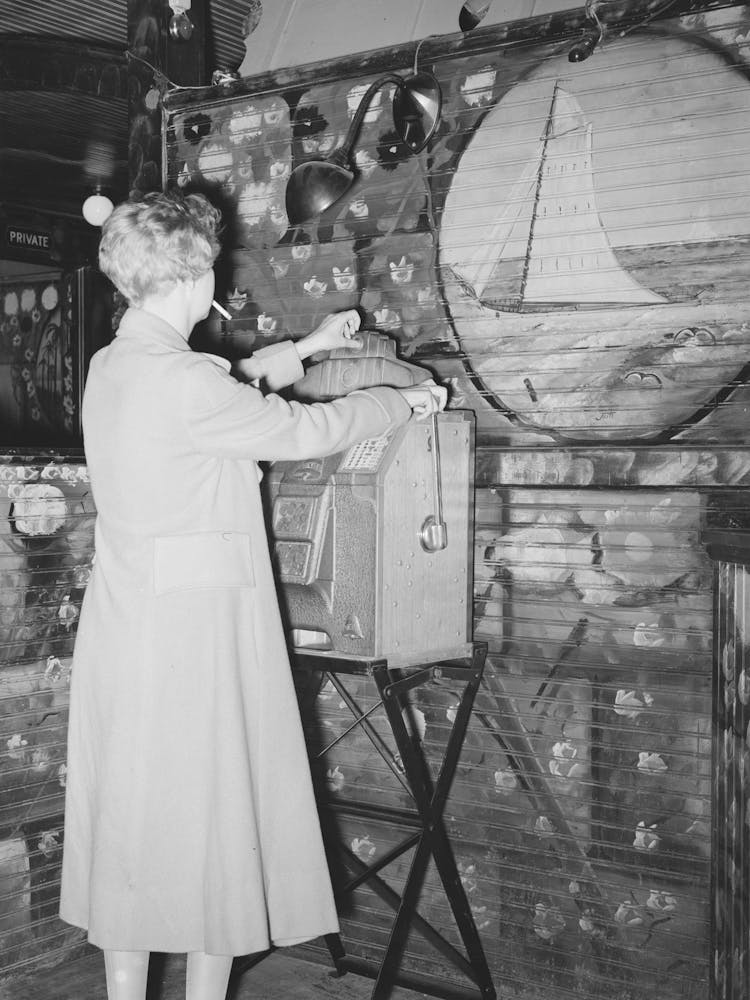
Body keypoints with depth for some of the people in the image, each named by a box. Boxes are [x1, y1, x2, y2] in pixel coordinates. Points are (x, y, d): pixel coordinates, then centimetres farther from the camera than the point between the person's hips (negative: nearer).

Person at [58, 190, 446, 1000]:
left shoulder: (111, 366, 8)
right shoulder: (181, 380, -19)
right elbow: (303, 430, -11)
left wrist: (306, 347, 28)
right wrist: (403, 400, 4)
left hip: (123, 626, 9)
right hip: (195, 629, -8)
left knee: (128, 820, 14)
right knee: (212, 820, 6)